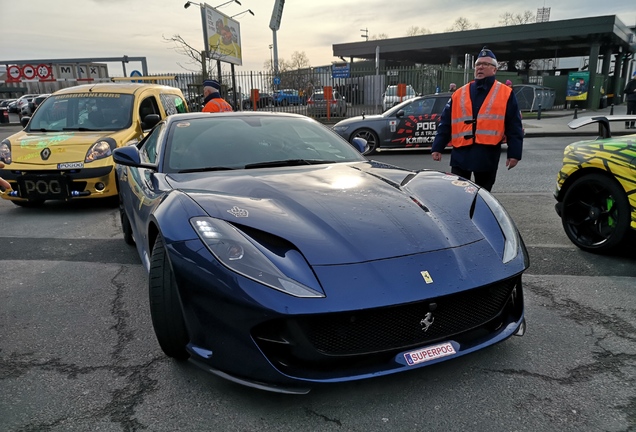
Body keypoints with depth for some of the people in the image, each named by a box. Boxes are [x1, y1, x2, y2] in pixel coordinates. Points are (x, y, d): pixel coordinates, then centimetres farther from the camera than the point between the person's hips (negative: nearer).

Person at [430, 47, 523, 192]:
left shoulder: (506, 94, 5)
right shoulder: (459, 93, 10)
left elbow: (514, 127, 3)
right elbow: (445, 123, 9)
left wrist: (514, 153, -4)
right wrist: (437, 147, 2)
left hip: (488, 155, -1)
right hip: (460, 154, 1)